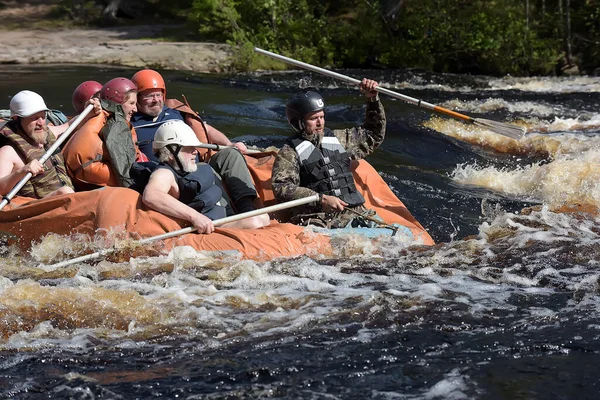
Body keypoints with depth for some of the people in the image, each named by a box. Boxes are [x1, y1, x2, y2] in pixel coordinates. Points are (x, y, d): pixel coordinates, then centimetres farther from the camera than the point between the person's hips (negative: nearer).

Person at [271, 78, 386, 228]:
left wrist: (373, 99, 26)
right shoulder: (289, 153, 6)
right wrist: (321, 200, -20)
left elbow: (374, 134, 37)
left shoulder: (338, 139, 23)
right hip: (314, 218, -4)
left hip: (352, 212, 4)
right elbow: (281, 189, -9)